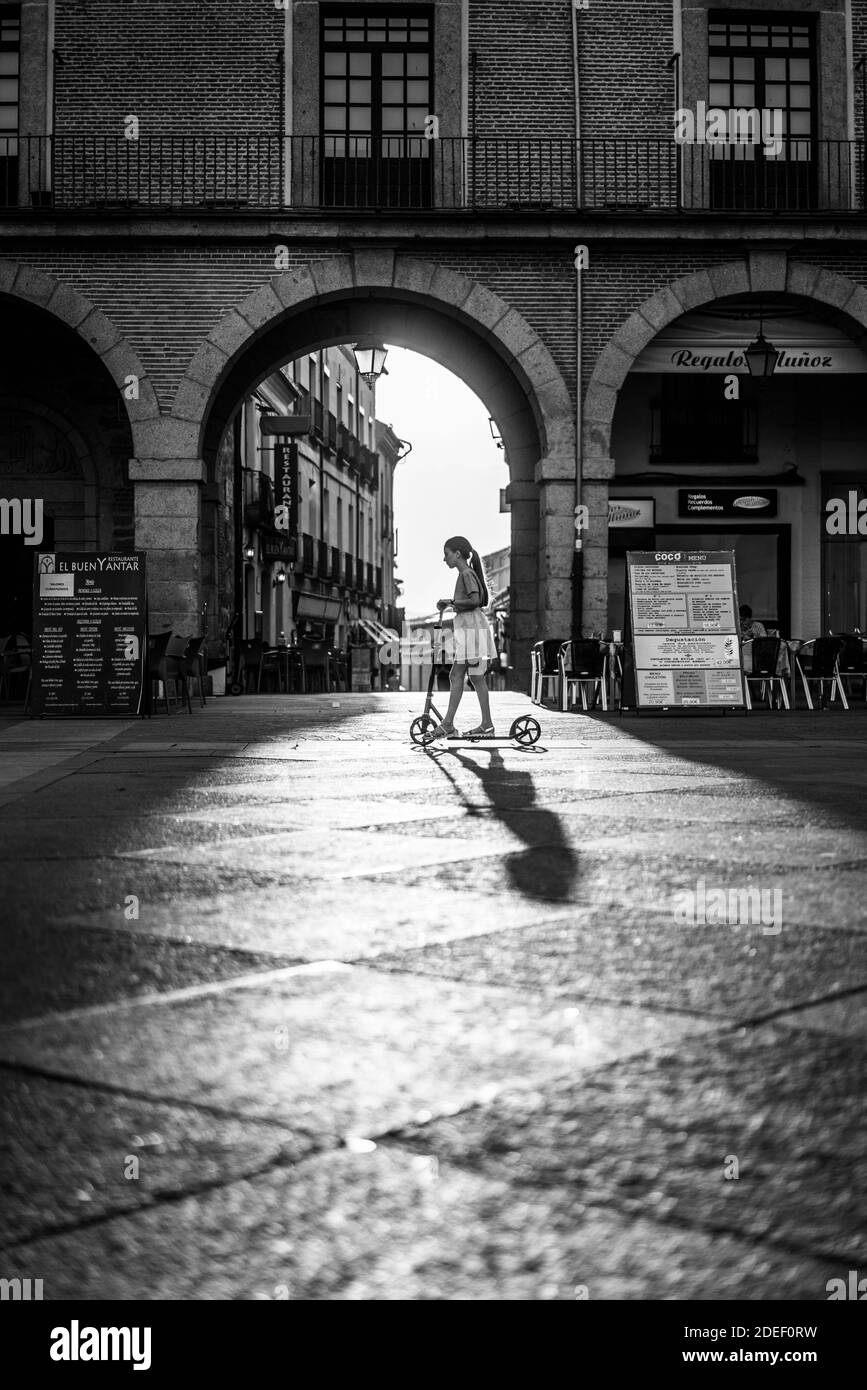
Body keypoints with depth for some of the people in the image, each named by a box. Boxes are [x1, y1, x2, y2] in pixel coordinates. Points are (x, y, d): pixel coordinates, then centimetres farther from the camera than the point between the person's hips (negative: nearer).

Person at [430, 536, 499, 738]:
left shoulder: (467, 574, -11)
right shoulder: (467, 574, 17)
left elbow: (475, 600, -23)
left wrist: (451, 602, -13)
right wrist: (450, 603, 11)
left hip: (472, 629, -10)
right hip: (466, 630, 10)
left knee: (476, 677, -5)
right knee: (456, 676, 7)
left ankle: (487, 725, -2)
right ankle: (448, 723, 6)